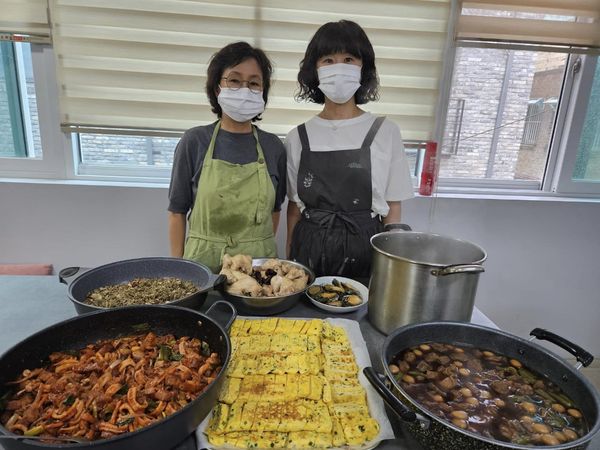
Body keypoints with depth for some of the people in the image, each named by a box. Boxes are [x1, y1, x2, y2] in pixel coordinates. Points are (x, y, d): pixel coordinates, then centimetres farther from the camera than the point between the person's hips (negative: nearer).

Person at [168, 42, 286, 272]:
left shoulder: (273, 147, 0)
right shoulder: (194, 141, -5)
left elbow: (274, 210, 8)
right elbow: (177, 211, -1)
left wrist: (260, 249, 5)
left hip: (259, 261, 1)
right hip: (203, 260, -1)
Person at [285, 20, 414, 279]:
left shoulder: (386, 132, -4)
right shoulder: (298, 137, 1)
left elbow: (392, 211, 0)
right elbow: (294, 209, 6)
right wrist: (289, 264, 4)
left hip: (364, 253, -1)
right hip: (309, 251, 2)